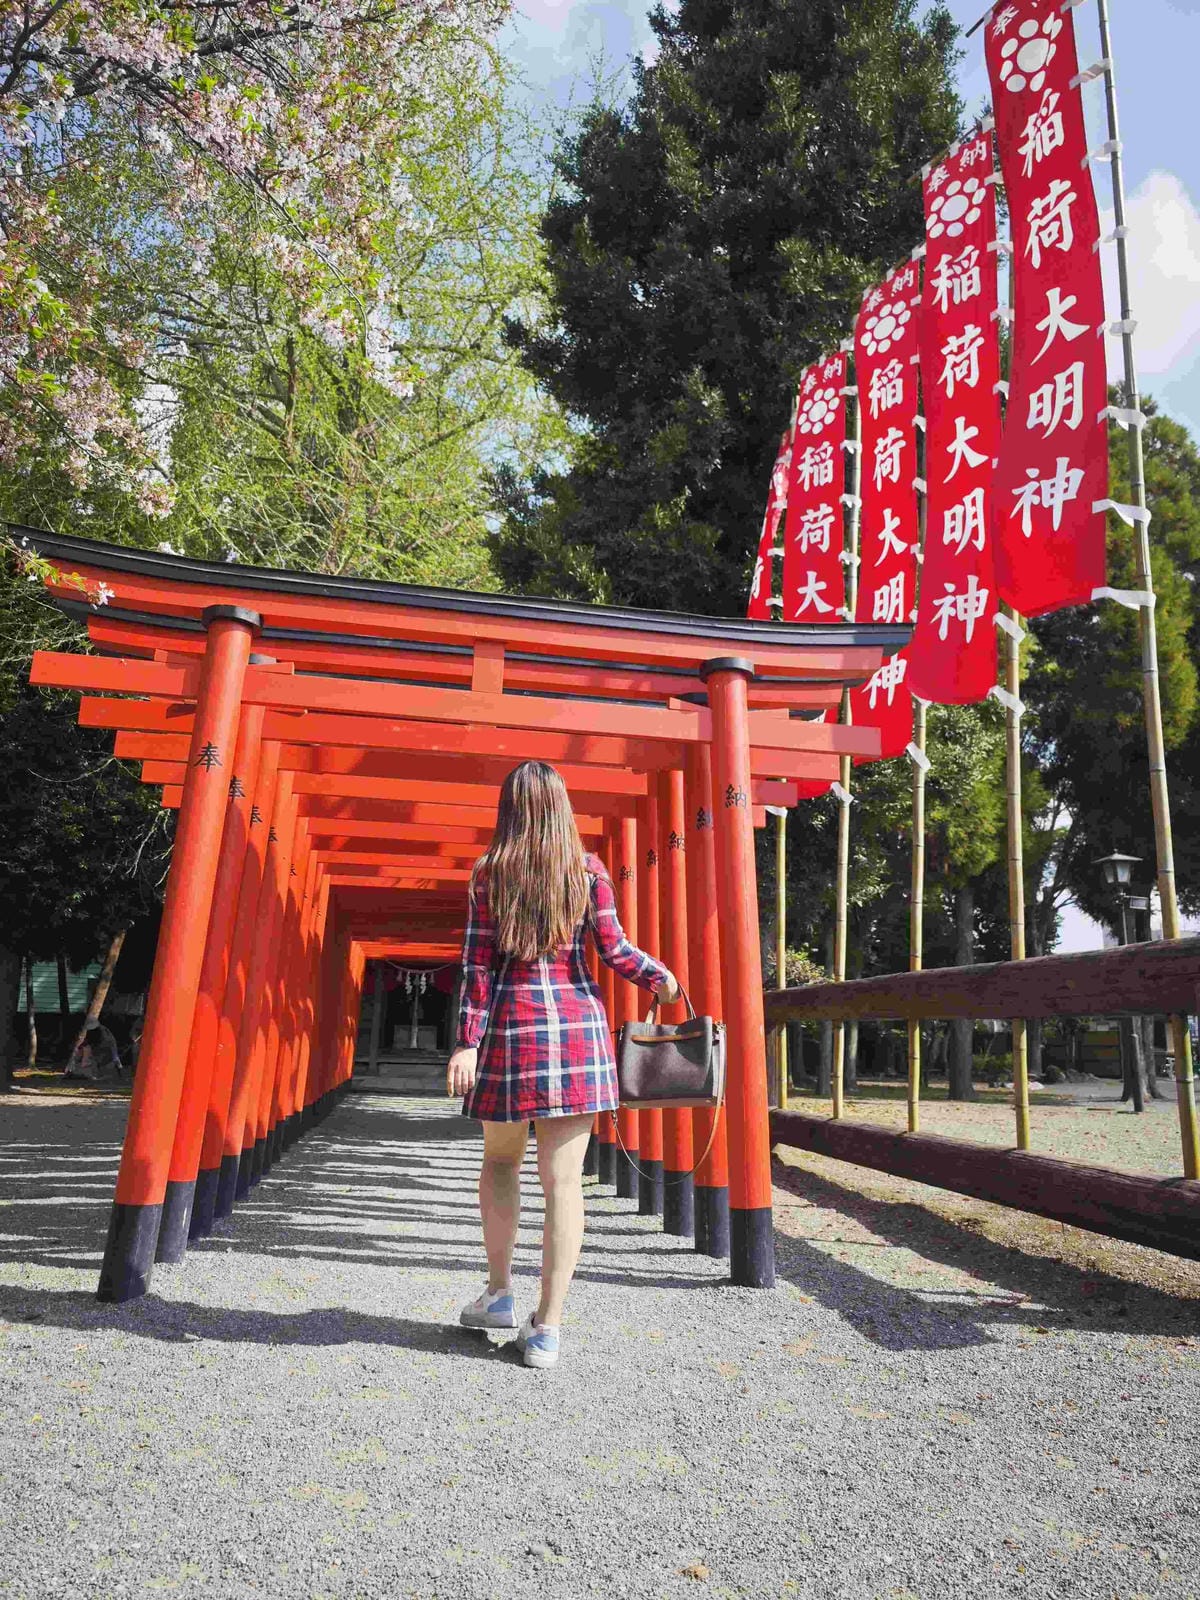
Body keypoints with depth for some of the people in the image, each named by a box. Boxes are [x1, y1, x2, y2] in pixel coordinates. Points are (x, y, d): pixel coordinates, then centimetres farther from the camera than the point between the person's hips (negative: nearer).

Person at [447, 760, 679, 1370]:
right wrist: (662, 979, 13)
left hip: (510, 1027, 0)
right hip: (576, 1024, 0)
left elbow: (477, 964, -2)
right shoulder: (588, 871, 3)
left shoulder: (488, 874, 2)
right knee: (563, 1177, 3)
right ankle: (547, 1325, 9)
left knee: (500, 1160, 21)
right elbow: (614, 950, -3)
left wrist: (468, 1040, -2)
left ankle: (500, 1292, 27)